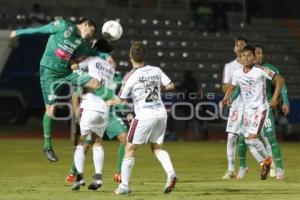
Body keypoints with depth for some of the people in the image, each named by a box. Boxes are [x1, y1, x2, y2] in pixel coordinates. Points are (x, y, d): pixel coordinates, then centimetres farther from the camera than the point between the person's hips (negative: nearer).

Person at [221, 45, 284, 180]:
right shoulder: (237, 73, 3)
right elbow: (232, 87, 20)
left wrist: (274, 98, -14)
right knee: (248, 141, 4)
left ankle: (267, 160, 6)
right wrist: (226, 99, 0)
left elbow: (280, 79, -8)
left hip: (260, 108, -6)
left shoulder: (260, 71, -14)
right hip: (247, 109, 6)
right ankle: (264, 164, 21)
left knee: (252, 138, -18)